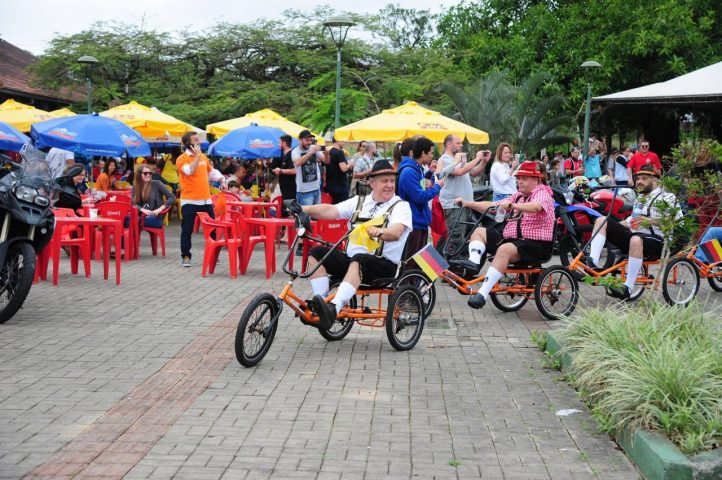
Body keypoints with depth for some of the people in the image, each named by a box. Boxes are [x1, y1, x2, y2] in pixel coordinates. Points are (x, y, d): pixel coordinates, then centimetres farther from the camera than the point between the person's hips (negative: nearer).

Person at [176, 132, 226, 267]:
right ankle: (185, 257, 6)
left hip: (206, 199, 6)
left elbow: (212, 171, 25)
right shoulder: (182, 159, -7)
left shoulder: (203, 157, 13)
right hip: (189, 201, -6)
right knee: (187, 230, -2)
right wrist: (197, 155, -20)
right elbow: (190, 171, -25)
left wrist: (221, 179, 8)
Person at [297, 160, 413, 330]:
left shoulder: (401, 206, 2)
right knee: (316, 253, -12)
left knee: (358, 259, -38)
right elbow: (331, 210, 2)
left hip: (384, 266, -6)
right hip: (351, 260, 6)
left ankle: (334, 309, -52)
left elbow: (396, 233, -18)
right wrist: (302, 209, -14)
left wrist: (379, 232, -41)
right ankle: (321, 303, -17)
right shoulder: (359, 202, 17)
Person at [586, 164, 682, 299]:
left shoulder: (666, 197, 1)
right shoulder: (640, 198, 26)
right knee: (602, 220, -6)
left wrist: (651, 221, -20)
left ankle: (628, 288, -41)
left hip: (655, 241, -8)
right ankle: (593, 262, -26)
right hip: (632, 235, 8)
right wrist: (613, 226, 21)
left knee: (636, 240, -44)